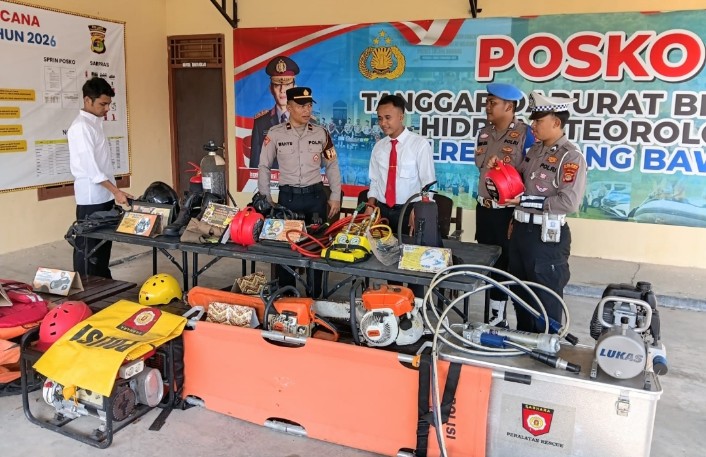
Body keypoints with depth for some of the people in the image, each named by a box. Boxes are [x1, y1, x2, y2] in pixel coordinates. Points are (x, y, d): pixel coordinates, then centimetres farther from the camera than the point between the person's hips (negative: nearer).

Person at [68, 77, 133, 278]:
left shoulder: (95, 123, 13)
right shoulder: (80, 127, -16)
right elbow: (91, 167, -22)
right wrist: (116, 191, -24)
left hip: (104, 196, 9)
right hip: (91, 198, -9)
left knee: (104, 244, 16)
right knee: (88, 248, 0)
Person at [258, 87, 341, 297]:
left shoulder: (321, 133, 2)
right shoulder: (275, 134, -3)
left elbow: (332, 166, 8)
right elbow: (264, 167, 4)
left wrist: (335, 197, 4)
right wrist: (266, 199, 0)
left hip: (316, 195, 1)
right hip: (288, 196, -1)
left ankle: (315, 296, 20)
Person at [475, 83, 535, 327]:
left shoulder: (525, 134, -10)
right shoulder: (483, 133, 9)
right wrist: (485, 201, 16)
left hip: (510, 211, -6)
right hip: (484, 209, 6)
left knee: (504, 263, 3)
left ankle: (498, 318, 15)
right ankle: (492, 315, 24)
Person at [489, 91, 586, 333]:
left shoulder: (571, 156, -14)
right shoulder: (535, 150, 10)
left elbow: (569, 202, -23)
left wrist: (525, 200, -22)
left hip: (547, 236, -8)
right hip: (522, 230, 8)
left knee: (546, 300, 6)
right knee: (521, 293, 20)